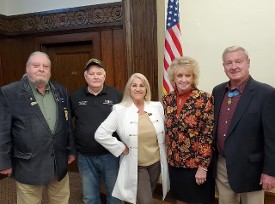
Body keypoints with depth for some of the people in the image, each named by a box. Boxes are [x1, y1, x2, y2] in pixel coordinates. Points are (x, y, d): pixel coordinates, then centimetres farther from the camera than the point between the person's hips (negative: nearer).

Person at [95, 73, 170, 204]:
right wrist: (121, 148, -15)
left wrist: (162, 147, 3)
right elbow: (100, 134, -17)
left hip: (156, 162, 4)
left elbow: (164, 131, 12)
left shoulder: (157, 107, -2)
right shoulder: (120, 110, -12)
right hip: (135, 165, -4)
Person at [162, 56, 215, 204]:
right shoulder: (167, 99, 0)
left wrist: (203, 166, -15)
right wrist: (169, 158, 8)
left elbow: (208, 135, -14)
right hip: (174, 163, 4)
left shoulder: (204, 99, -13)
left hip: (197, 164, -4)